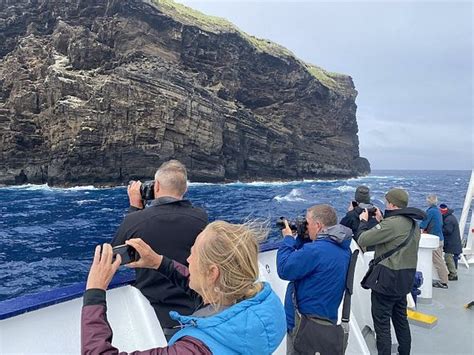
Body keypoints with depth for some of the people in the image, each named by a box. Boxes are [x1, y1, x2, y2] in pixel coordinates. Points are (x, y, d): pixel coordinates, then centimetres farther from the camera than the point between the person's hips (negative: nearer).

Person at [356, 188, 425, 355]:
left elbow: (363, 240, -18)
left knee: (382, 324, 1)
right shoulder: (413, 224, 9)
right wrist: (381, 220, 13)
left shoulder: (392, 223, -21)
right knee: (401, 320, 21)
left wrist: (363, 221, -2)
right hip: (405, 279, 9)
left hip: (387, 279, -9)